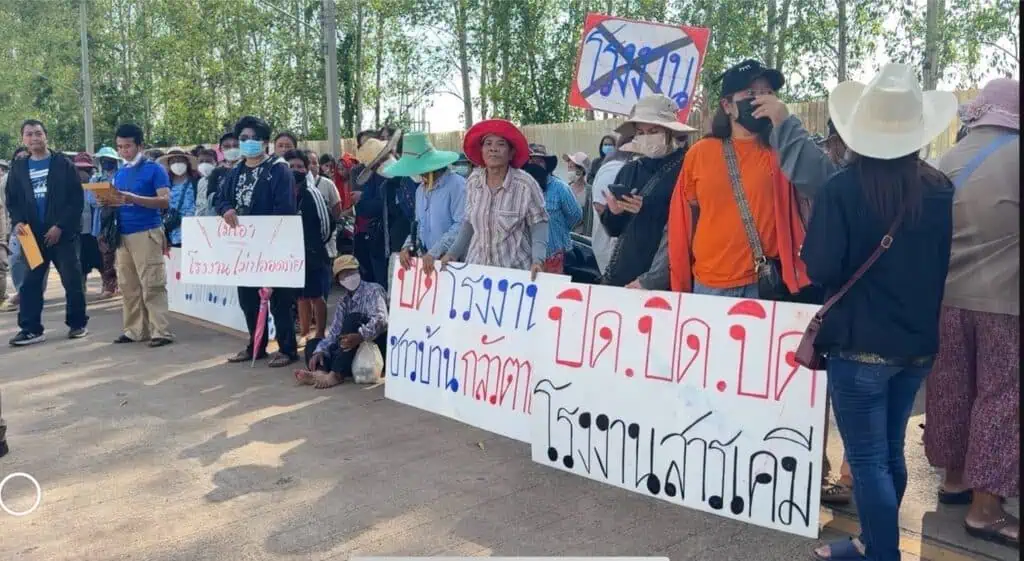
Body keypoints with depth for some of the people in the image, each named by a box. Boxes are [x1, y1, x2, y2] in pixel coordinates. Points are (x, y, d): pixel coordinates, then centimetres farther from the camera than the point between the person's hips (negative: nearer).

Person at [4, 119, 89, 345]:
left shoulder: (63, 163, -1)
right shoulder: (18, 167, 11)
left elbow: (77, 198, -6)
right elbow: (12, 200, 14)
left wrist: (60, 226, -13)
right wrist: (17, 222, -6)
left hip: (63, 233, -3)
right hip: (33, 235, 4)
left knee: (72, 280, 1)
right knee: (30, 282, 2)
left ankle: (77, 323, 14)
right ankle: (30, 329, 8)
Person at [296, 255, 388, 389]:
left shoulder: (373, 290, -6)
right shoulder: (343, 302, 14)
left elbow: (381, 320, -24)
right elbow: (334, 332, 6)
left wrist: (360, 336, -40)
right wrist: (319, 351, -12)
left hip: (375, 344, -7)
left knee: (354, 318, -29)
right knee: (313, 344, 2)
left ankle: (336, 374, -38)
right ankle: (321, 371, -33)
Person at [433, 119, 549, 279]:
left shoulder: (525, 184, -14)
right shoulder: (473, 181, 1)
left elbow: (538, 224, -8)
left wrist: (537, 260, -21)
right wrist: (452, 253, 6)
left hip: (514, 270, -4)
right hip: (477, 265, 4)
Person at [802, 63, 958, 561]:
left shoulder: (841, 189, -16)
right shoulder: (942, 190, -1)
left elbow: (819, 270, -16)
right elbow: (945, 264, 9)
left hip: (860, 344, -6)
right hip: (917, 342, 6)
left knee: (867, 459, 4)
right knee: (890, 452, 19)